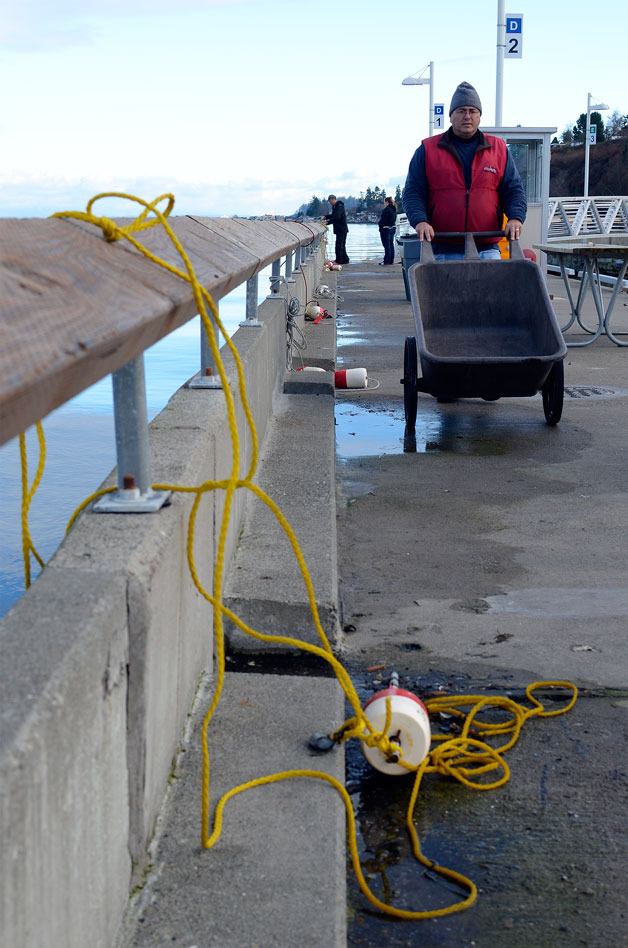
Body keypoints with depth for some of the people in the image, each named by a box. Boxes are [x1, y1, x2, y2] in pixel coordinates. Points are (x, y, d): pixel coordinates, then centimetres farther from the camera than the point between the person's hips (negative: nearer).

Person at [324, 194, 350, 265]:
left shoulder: (339, 206, -17)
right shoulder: (335, 206, 15)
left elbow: (337, 218, -26)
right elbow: (333, 215, 28)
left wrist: (328, 222, -24)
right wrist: (326, 217, 14)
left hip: (342, 229, -10)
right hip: (340, 229, 10)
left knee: (339, 245, -9)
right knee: (342, 245, 15)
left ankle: (338, 260, -8)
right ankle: (345, 259, 21)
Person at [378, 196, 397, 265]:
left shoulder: (386, 210, -16)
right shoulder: (394, 210, 11)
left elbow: (382, 220, -17)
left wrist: (381, 228, -9)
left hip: (385, 229, -9)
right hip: (392, 228, 9)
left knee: (387, 246, -7)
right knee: (391, 244, 13)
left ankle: (387, 262, -7)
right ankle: (391, 260, 17)